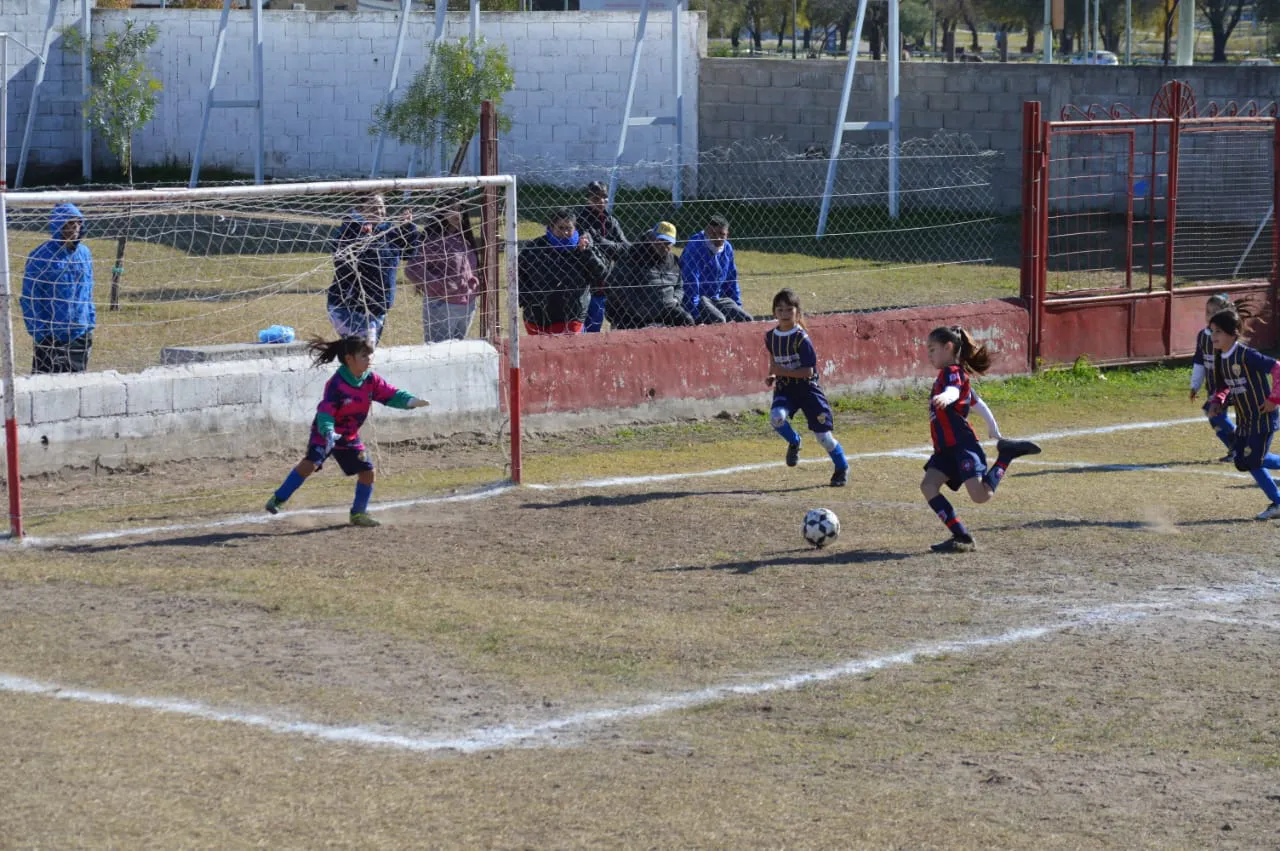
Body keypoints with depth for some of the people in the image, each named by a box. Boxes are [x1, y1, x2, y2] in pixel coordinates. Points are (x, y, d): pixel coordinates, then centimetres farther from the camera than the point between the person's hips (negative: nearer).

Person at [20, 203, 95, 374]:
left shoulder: (84, 253, 6)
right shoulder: (41, 256, -12)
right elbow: (29, 298, -9)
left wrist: (90, 324, 12)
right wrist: (38, 332, -12)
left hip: (80, 334, 6)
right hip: (51, 336, -6)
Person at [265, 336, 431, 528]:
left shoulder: (371, 380, -7)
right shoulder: (336, 384, -25)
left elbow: (391, 395, -6)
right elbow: (325, 413, -30)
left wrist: (413, 402, -24)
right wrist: (328, 433, -47)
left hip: (350, 437, 6)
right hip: (325, 433, -6)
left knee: (367, 472, 3)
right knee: (311, 462, -27)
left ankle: (358, 514, 21)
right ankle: (278, 499, -20)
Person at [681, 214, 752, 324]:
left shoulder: (727, 248, 6)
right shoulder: (695, 246, -18)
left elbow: (731, 281, 17)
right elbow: (691, 282, -22)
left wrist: (738, 307, 13)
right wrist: (695, 315, -26)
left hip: (719, 298, 8)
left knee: (748, 319, -7)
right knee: (719, 320, -32)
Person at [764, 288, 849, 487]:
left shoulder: (801, 339, -16)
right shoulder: (771, 336, 1)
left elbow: (808, 371, -17)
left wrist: (784, 372, -24)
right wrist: (772, 375, 4)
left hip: (807, 388, -4)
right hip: (785, 389, 4)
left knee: (822, 434, -2)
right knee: (776, 417, -27)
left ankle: (842, 467, 24)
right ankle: (794, 442, 6)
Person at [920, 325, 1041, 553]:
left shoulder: (952, 372, -6)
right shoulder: (949, 374, 24)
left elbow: (954, 391, -31)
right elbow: (978, 404, 33)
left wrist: (945, 397, -54)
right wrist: (994, 431, 44)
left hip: (961, 444, -10)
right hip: (946, 448, 10)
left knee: (981, 495, -18)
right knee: (928, 485, -10)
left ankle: (1007, 455, 5)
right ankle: (961, 537, -12)